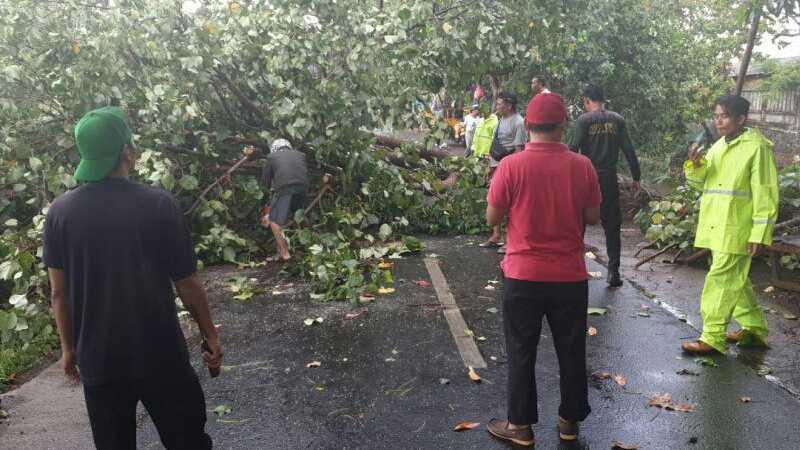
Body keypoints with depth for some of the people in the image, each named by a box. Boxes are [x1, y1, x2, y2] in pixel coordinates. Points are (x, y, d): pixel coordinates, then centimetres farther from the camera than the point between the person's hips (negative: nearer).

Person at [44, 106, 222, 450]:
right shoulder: (159, 204, -14)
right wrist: (210, 336, 3)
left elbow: (58, 292, 0)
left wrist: (68, 348, 14)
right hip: (160, 356, -3)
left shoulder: (59, 212, -6)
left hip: (97, 360, 3)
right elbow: (187, 284, -9)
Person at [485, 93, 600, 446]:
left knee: (522, 353, 11)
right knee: (571, 351, 16)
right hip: (571, 276, 2)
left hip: (523, 276, -2)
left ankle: (521, 425, 21)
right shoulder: (582, 166, -5)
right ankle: (570, 420, 29)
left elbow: (492, 218, -5)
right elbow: (593, 218, 3)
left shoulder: (511, 166, -12)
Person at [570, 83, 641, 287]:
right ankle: (614, 272, 4)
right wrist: (636, 178, 9)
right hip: (610, 179, 3)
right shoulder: (617, 120, 5)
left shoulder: (584, 120, -5)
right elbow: (629, 151, 4)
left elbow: (573, 149, -11)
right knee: (612, 227, 8)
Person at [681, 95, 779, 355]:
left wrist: (759, 234, -17)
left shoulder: (757, 147, -10)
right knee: (736, 281, 17)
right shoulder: (717, 147, 13)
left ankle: (712, 339, 1)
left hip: (737, 230, -8)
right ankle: (754, 329, 31)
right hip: (715, 227, 8)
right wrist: (696, 166, -7)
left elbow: (765, 194, -13)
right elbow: (700, 183, 15)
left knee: (721, 280, -6)